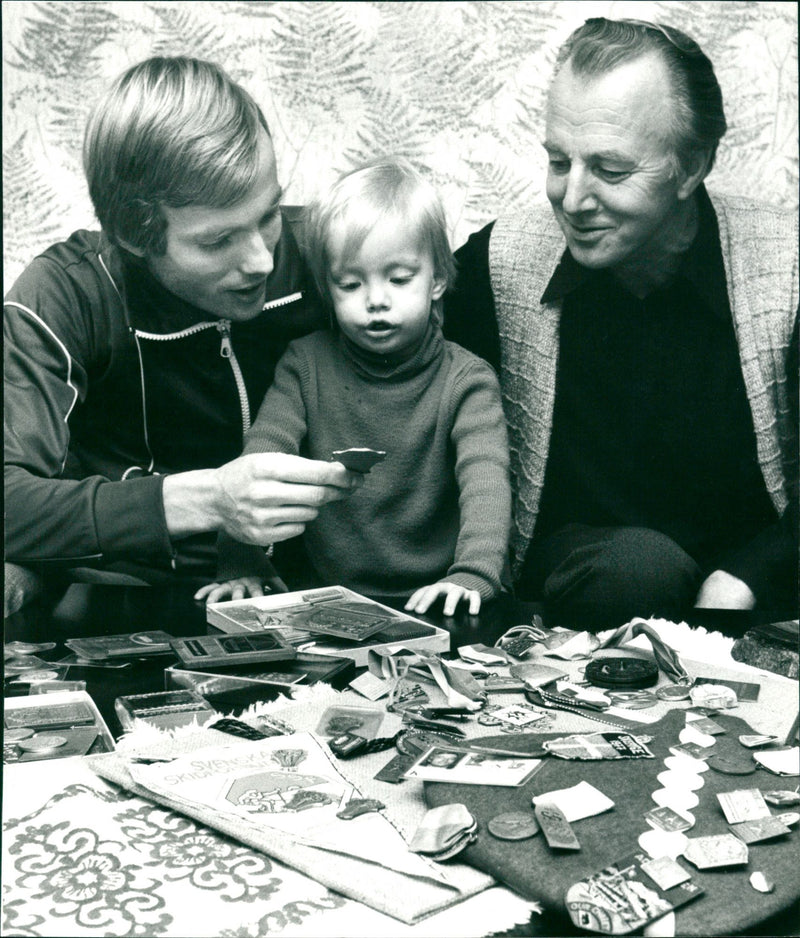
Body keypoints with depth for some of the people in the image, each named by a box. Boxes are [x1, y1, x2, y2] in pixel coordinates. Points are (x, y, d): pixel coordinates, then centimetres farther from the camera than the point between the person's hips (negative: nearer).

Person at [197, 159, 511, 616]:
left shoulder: (465, 379, -1)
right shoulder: (306, 365, 7)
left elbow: (485, 478, -16)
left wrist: (472, 575, -33)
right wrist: (238, 567, -17)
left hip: (431, 606, -2)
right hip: (330, 601, 2)